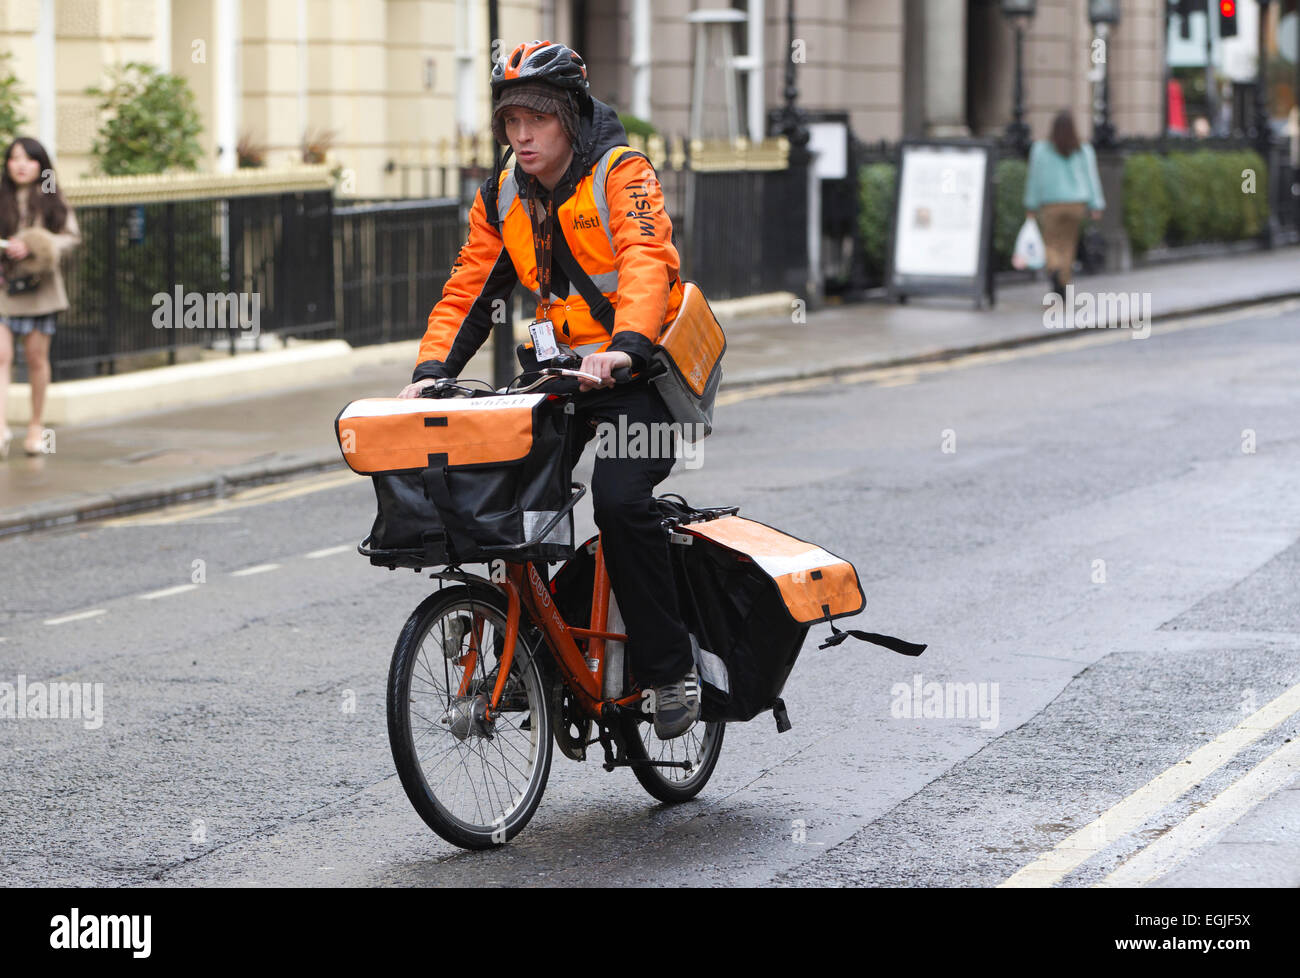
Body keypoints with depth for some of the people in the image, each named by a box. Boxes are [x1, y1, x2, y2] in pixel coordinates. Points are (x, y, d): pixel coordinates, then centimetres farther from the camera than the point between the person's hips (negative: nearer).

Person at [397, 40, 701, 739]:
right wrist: (431, 371, -10)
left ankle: (670, 668, -13)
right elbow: (469, 290, 7)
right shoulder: (501, 198, 7)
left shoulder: (620, 173, -11)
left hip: (638, 371, -6)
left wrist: (625, 347, -44)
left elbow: (646, 262, -26)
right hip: (558, 369, 6)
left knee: (619, 499, -25)